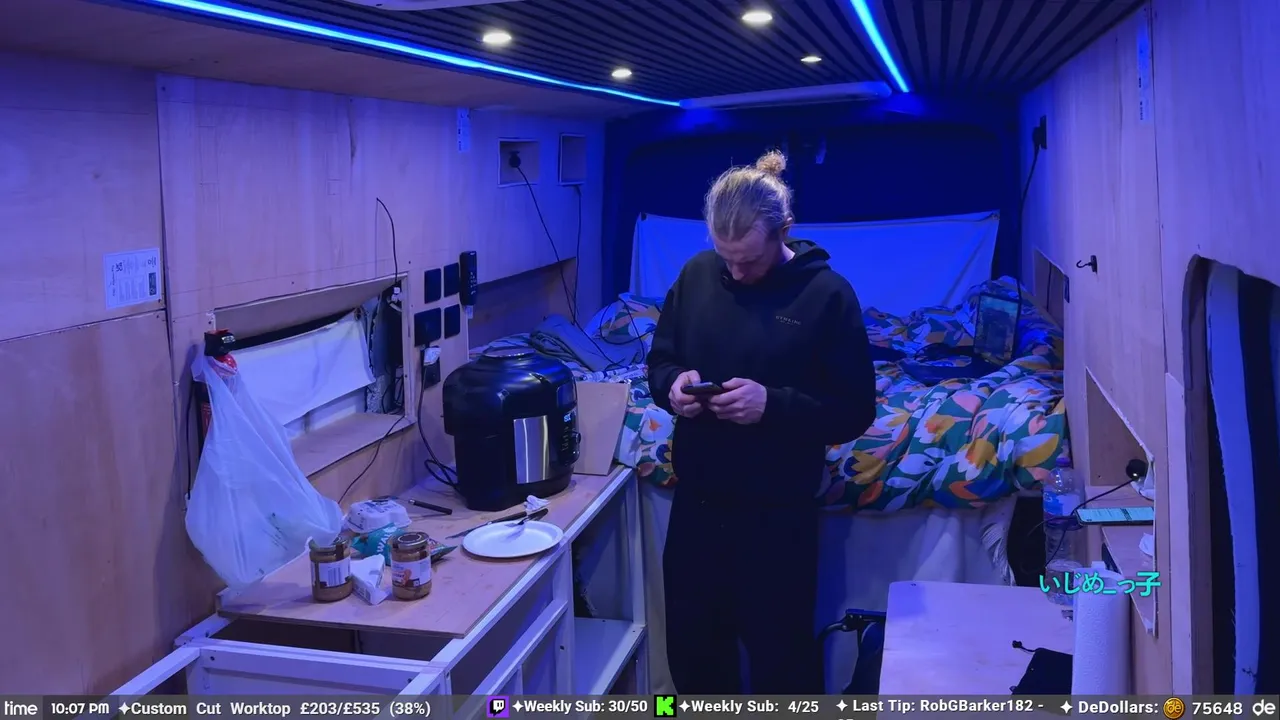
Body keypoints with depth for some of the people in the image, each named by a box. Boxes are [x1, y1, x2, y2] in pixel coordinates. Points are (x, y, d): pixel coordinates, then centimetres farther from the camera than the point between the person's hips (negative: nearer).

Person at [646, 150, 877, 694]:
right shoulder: (696, 274, 0)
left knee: (780, 651, 12)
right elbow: (660, 359, 10)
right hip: (696, 501, 4)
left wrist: (773, 404, -26)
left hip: (778, 513, -4)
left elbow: (854, 411, -11)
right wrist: (673, 385, -14)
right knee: (692, 645, 19)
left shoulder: (827, 294, -12)